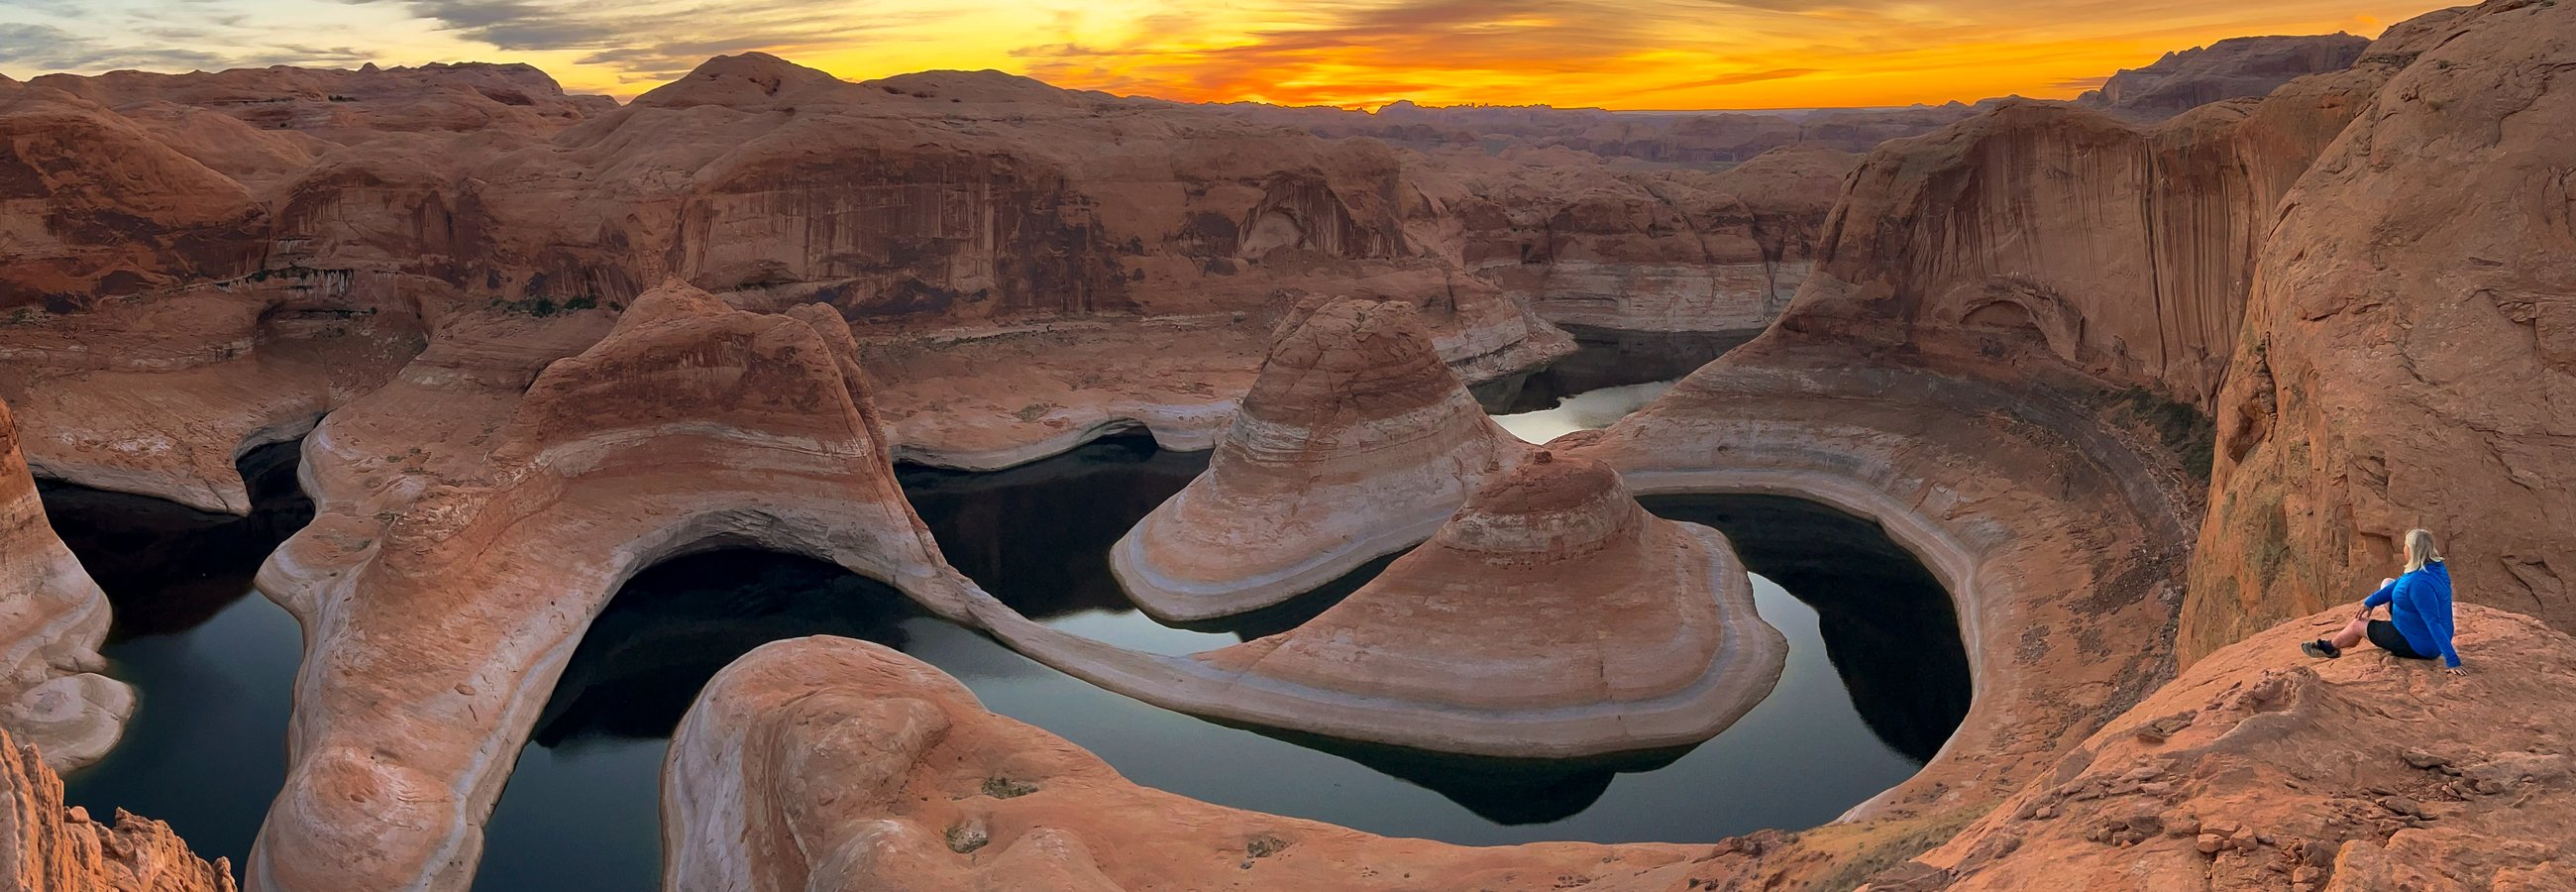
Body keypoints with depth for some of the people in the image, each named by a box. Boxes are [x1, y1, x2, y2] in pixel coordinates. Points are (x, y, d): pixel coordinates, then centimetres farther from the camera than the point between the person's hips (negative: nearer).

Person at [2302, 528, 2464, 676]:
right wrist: (2371, 601, 6)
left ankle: (2330, 647, 45)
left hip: (2420, 647, -9)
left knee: (2358, 625, 13)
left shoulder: (2419, 582, -35)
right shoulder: (2436, 566, -5)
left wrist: (2452, 661, -35)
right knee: (2386, 583, 22)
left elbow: (2434, 623, -36)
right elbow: (2400, 583, 9)